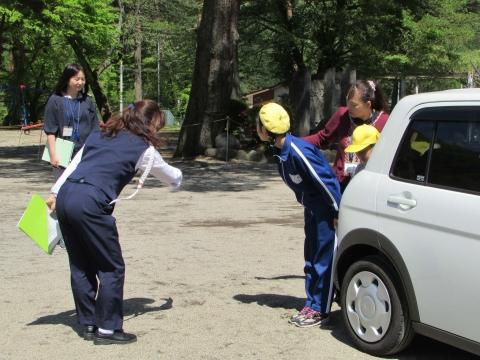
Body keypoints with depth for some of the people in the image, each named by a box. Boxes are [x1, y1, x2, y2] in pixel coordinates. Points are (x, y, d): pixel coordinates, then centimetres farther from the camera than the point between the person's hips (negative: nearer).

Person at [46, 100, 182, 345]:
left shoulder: (99, 134, 22)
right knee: (112, 268, 6)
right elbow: (172, 177, 21)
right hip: (90, 204, -7)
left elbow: (74, 163, 18)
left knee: (81, 267, 16)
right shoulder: (143, 149, 7)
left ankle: (89, 324, 25)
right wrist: (178, 176, 43)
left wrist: (55, 193, 19)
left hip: (65, 195, 7)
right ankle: (107, 329, 9)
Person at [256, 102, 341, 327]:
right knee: (311, 258, 14)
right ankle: (311, 304, 23)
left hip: (326, 208, -9)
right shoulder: (280, 151, 1)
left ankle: (320, 310, 6)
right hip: (311, 208, 9)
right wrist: (306, 203, 17)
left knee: (323, 258, -2)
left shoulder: (298, 151, -29)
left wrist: (338, 211, -19)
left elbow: (325, 180, -25)